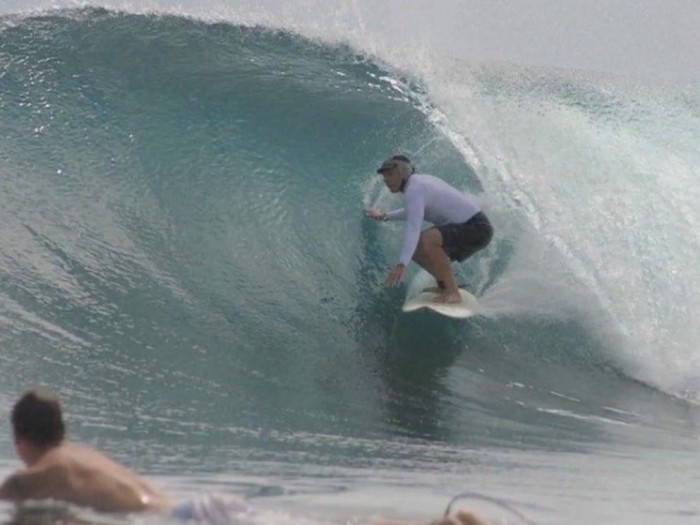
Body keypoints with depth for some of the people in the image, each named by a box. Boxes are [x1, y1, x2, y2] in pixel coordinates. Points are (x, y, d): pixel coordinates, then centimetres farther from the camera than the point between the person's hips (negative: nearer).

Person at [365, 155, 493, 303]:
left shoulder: (413, 189, -18)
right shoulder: (420, 181, 11)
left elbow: (413, 228, -31)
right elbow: (414, 212, 33)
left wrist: (402, 264, -38)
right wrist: (385, 216, 31)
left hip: (477, 228, -10)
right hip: (470, 226, 10)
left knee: (425, 240, -31)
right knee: (415, 248, 11)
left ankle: (452, 292, -22)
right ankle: (444, 285, 21)